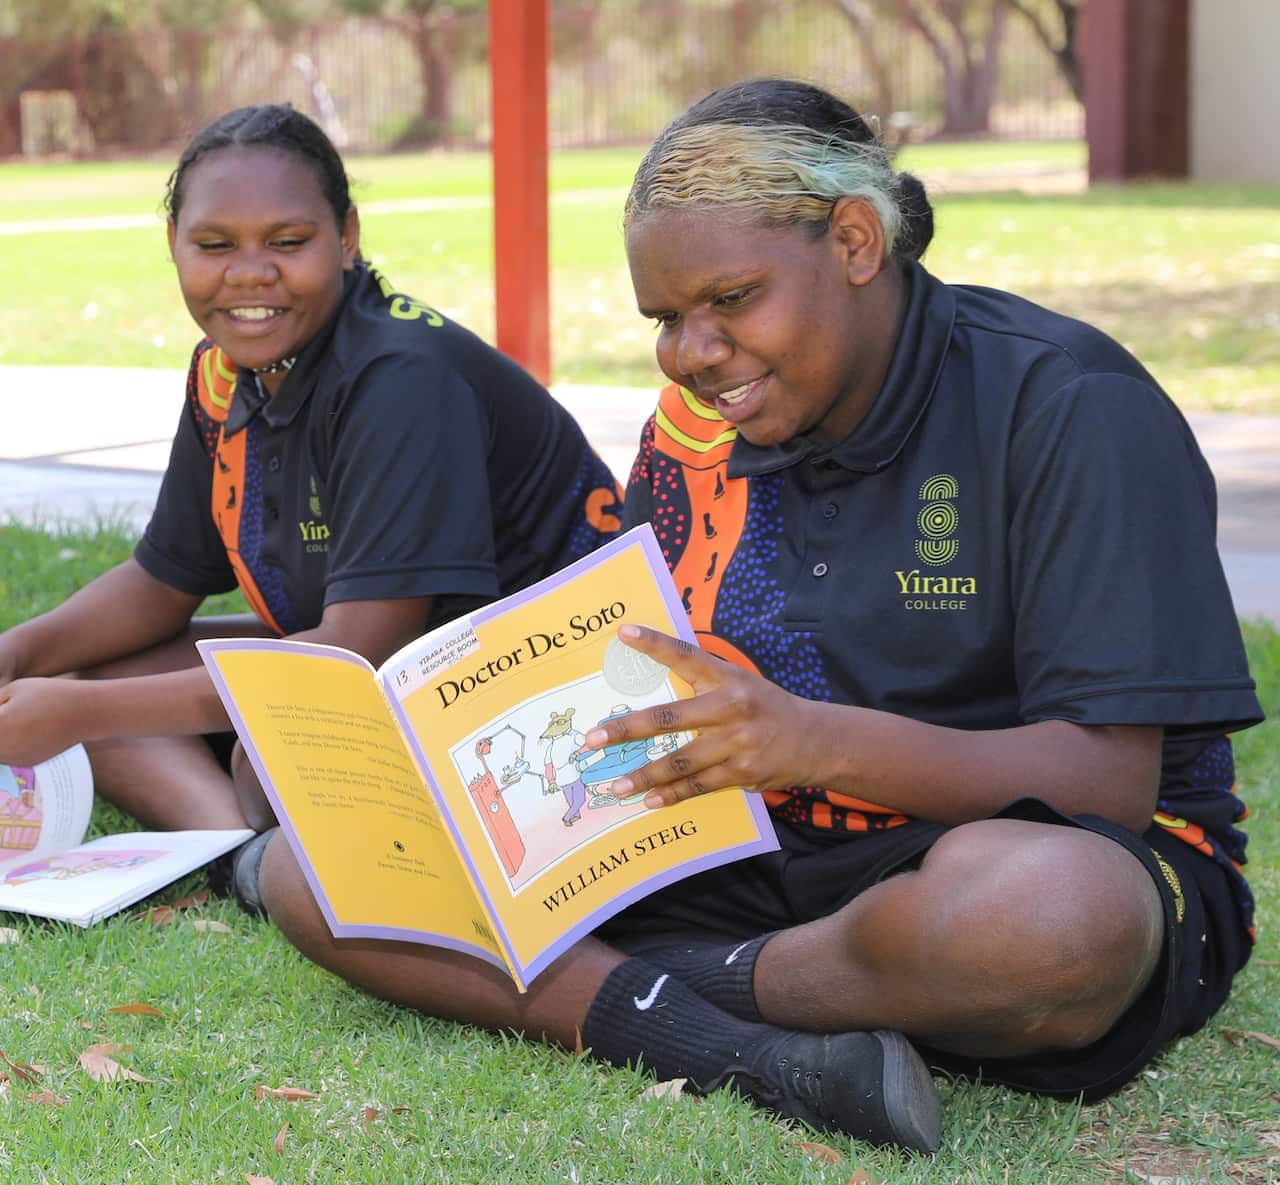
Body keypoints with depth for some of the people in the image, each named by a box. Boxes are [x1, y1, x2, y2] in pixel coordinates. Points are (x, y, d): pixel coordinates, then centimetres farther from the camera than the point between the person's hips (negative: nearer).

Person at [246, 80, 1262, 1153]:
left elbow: (1111, 776, -18)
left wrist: (819, 741, -33)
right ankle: (761, 1055, -27)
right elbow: (654, 705, 11)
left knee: (1046, 904, -44)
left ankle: (664, 986, -15)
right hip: (754, 869, 5)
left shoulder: (1066, 406, -11)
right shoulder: (696, 430, 8)